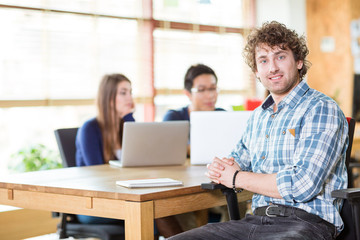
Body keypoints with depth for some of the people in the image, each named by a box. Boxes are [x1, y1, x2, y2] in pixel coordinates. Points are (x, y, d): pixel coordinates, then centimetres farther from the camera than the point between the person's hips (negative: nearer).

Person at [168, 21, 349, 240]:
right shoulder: (258, 116, 21)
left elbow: (302, 185, -16)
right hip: (256, 220, 7)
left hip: (306, 222, -7)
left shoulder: (321, 109, -6)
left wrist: (237, 178, -3)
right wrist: (220, 168, 5)